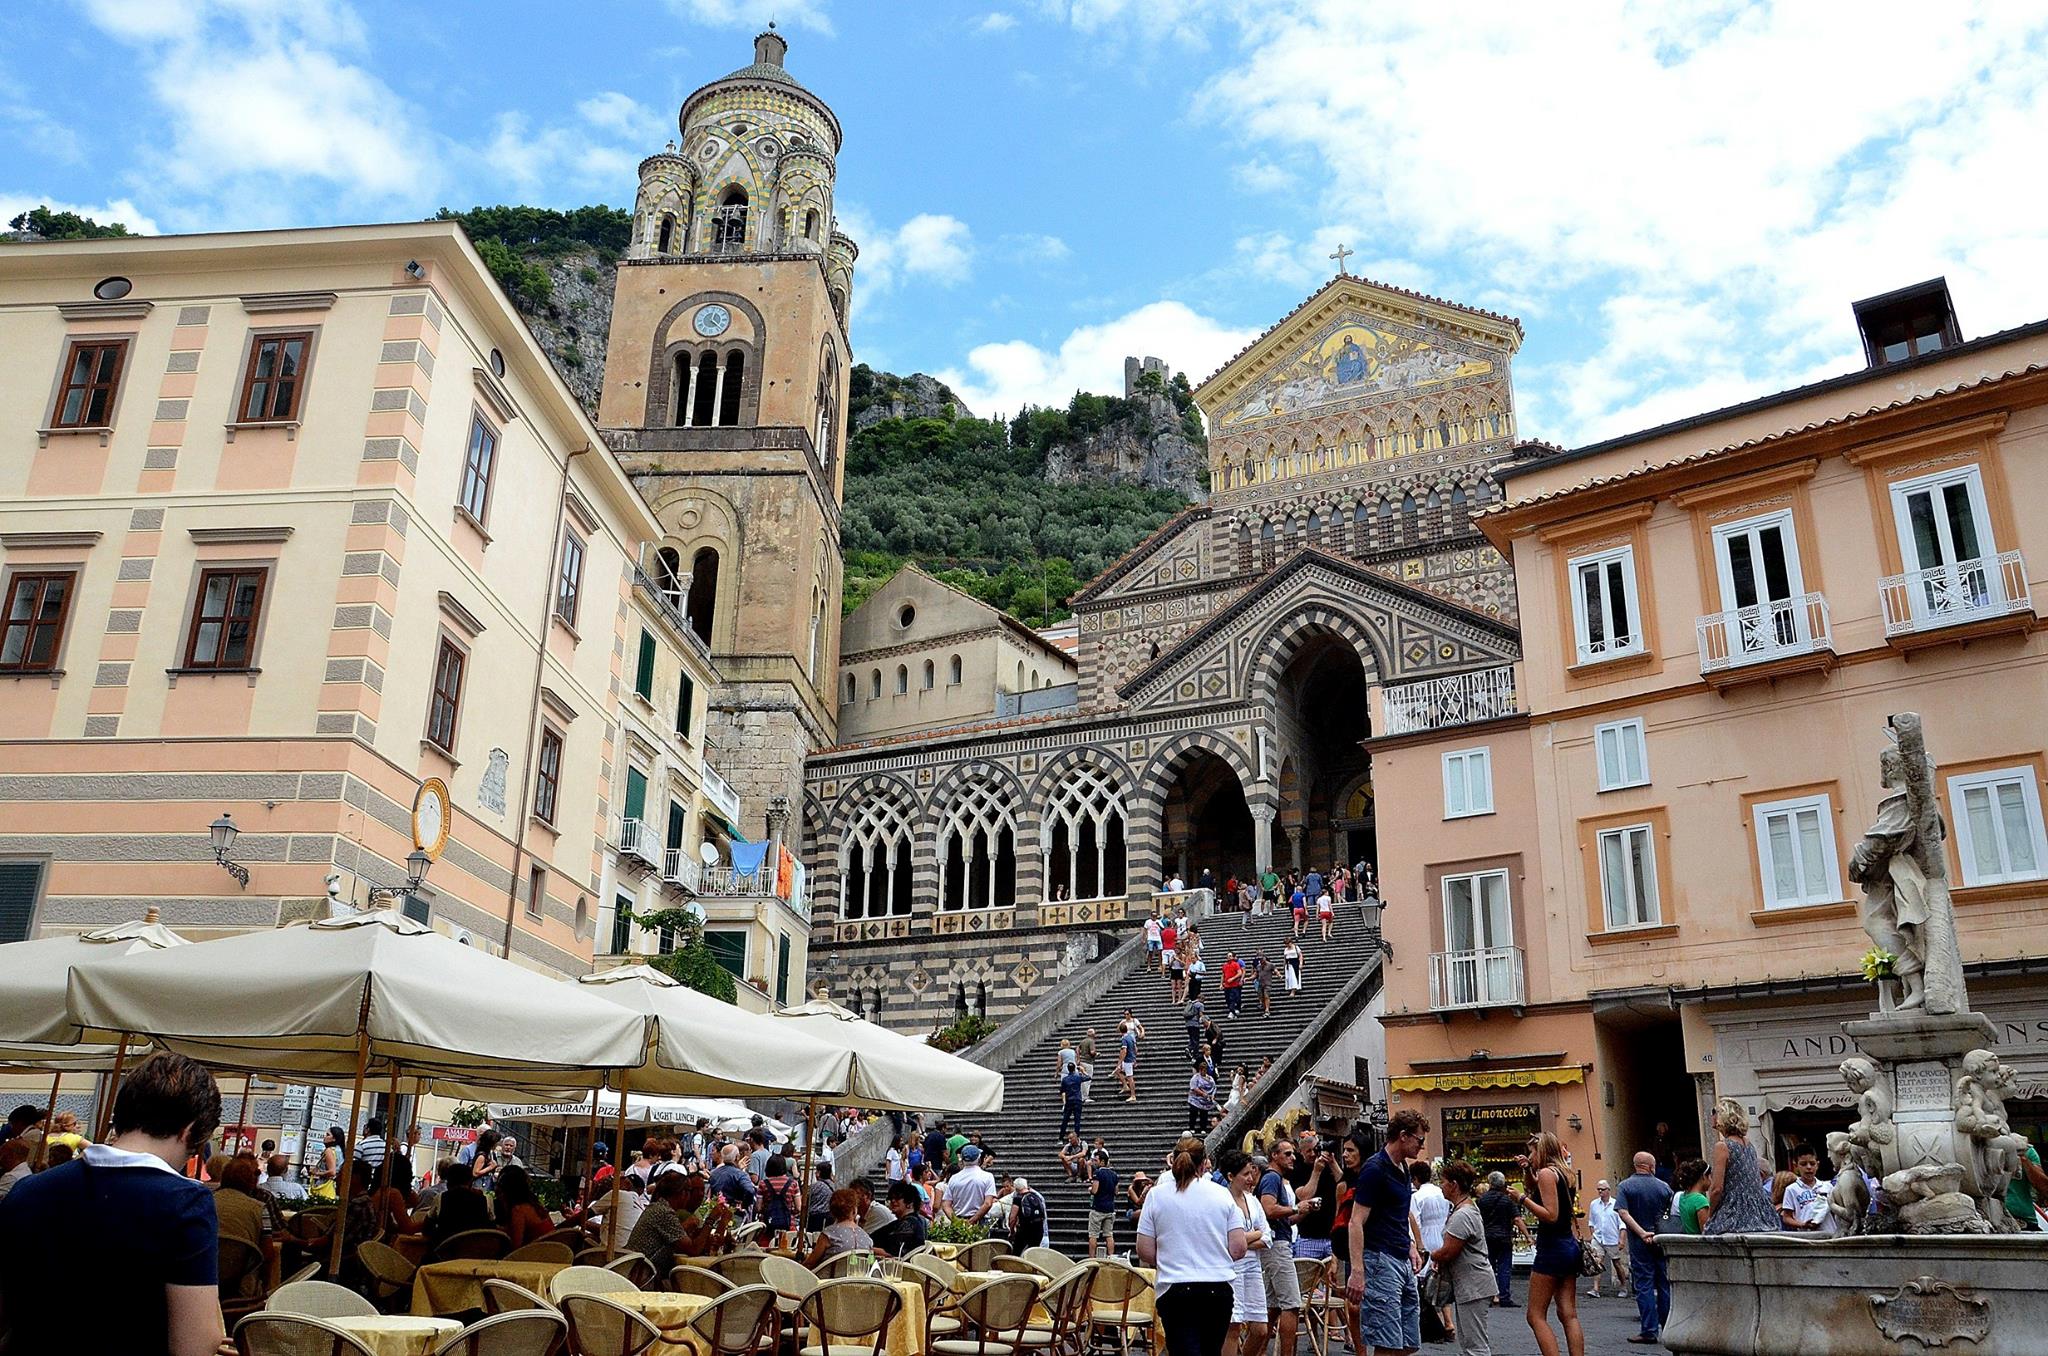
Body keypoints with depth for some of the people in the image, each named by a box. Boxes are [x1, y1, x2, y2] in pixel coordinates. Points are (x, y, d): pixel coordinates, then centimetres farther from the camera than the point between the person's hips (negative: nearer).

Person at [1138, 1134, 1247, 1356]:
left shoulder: (1157, 1196, -2)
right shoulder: (1222, 1194, 0)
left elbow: (1145, 1253, -3)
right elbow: (1238, 1249, -2)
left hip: (1175, 1290, -2)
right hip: (1218, 1288, 2)